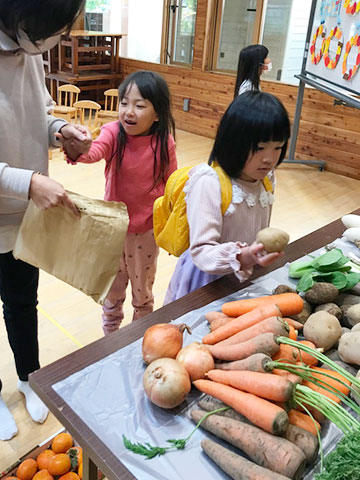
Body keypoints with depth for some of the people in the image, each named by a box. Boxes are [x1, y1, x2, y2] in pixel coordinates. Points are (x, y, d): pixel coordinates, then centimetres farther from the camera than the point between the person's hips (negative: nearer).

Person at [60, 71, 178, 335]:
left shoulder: (164, 144, -14)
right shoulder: (113, 132, -15)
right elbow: (94, 152, -35)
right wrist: (76, 149, -59)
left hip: (147, 231, 0)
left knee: (143, 292, 20)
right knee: (112, 291, 21)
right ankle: (110, 337, 47)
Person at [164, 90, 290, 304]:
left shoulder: (266, 179, -2)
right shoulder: (208, 183, -26)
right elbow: (201, 251, -32)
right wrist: (241, 258, -47)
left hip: (245, 278, 6)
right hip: (207, 281, -6)